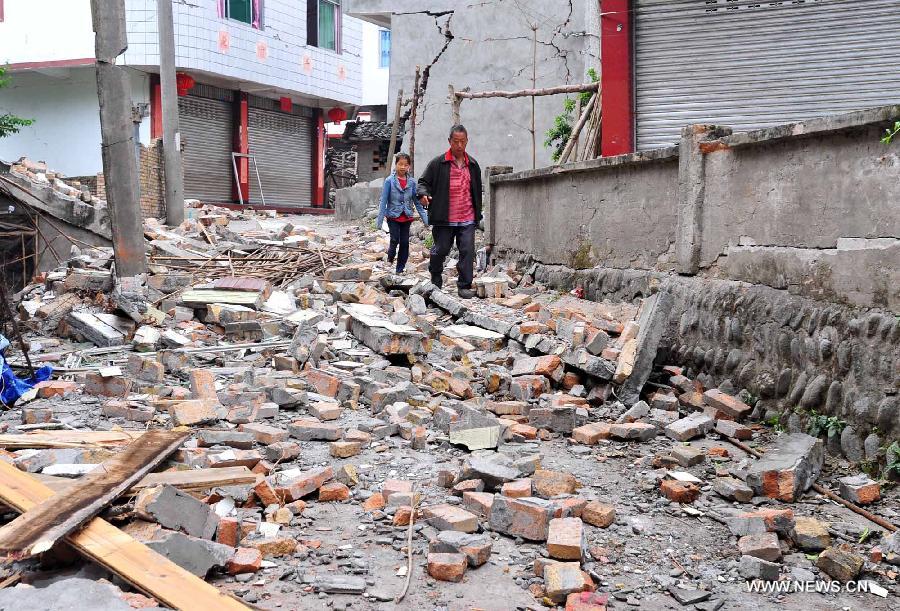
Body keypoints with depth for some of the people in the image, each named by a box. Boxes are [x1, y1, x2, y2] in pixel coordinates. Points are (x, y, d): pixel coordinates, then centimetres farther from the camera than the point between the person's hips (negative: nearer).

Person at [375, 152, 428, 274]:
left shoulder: (412, 182, 1)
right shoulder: (390, 181, -7)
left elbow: (417, 201, 6)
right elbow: (384, 201, -5)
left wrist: (425, 218, 2)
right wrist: (379, 220, -8)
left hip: (407, 217, 3)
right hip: (393, 217, -3)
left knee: (405, 243, 4)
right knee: (395, 240, -10)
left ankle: (400, 269, 15)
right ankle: (390, 258, 20)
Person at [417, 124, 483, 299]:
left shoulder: (473, 164, 12)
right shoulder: (438, 163, -1)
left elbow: (477, 191, 20)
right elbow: (424, 182, 3)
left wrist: (478, 213, 20)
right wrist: (423, 194, -20)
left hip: (467, 219, 3)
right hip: (444, 219, -3)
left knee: (467, 251, -5)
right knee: (441, 250, 7)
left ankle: (464, 286, 1)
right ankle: (436, 283, 28)